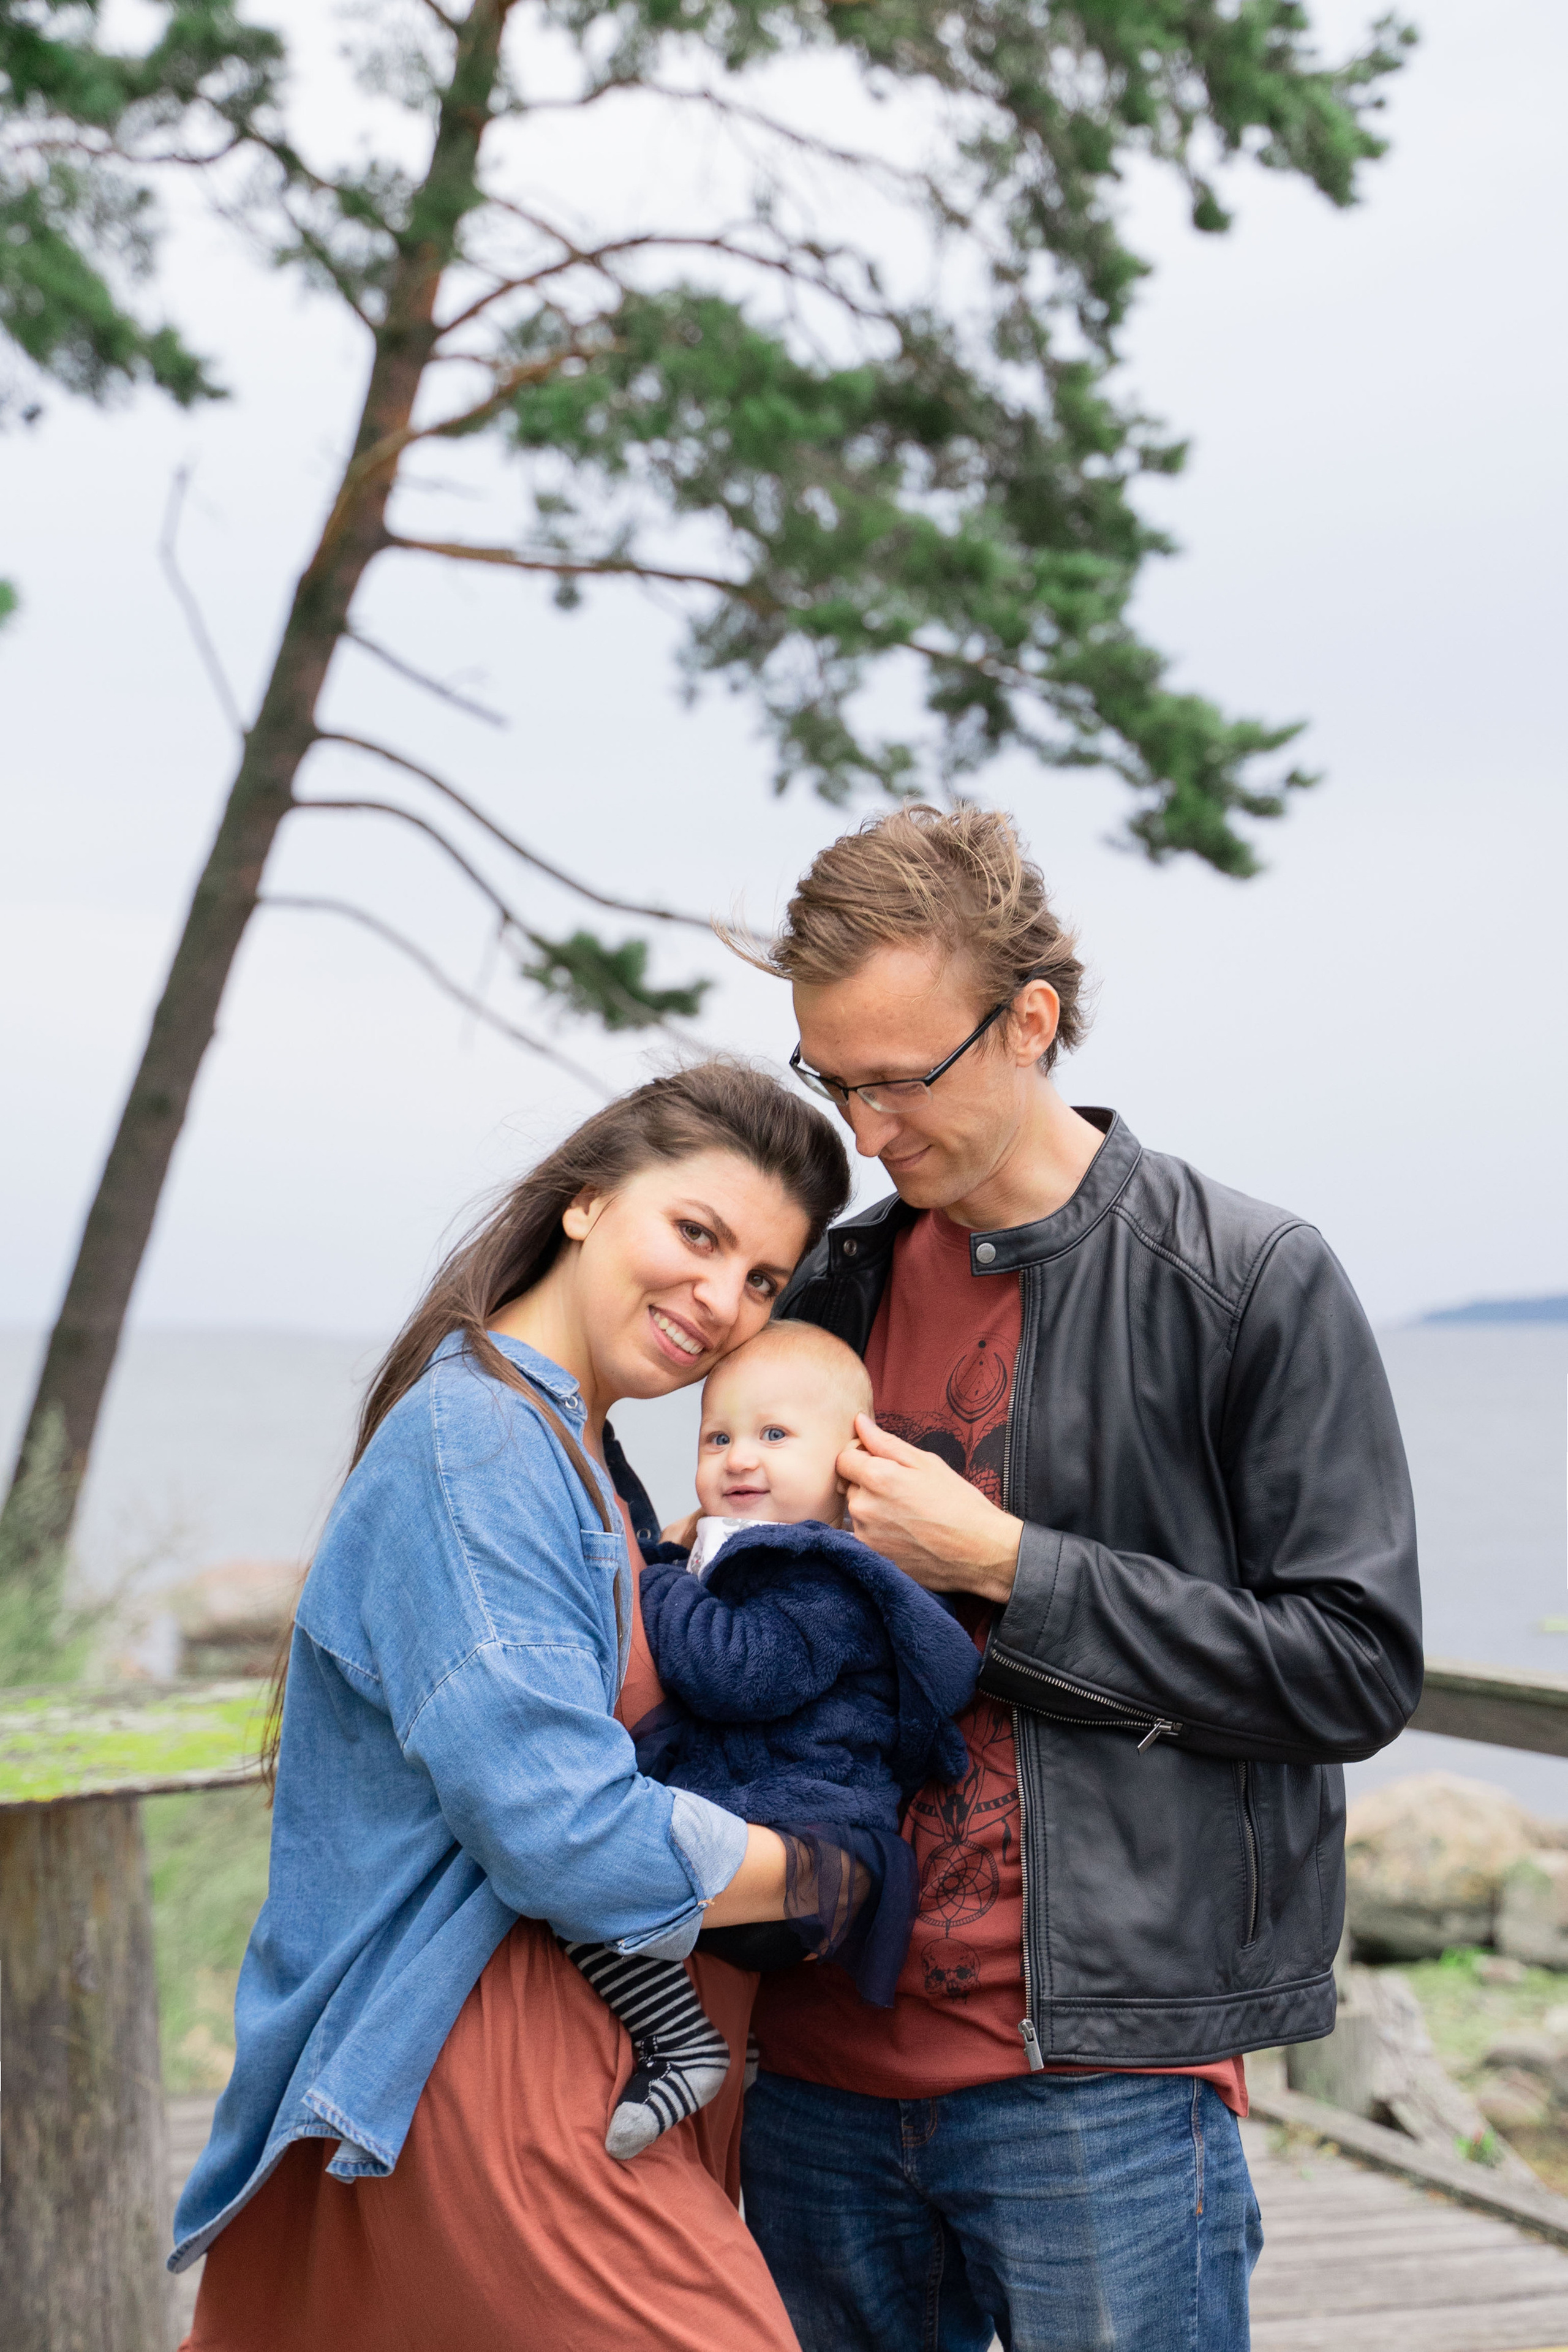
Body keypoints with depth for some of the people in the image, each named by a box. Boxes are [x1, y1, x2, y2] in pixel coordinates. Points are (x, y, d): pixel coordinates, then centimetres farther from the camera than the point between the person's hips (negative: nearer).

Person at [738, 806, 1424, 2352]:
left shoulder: (1250, 1283, -6)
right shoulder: (835, 1288, 10)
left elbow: (1356, 1666, -10)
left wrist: (1001, 1564, -13)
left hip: (1103, 2067, -5)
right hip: (827, 2057, 5)